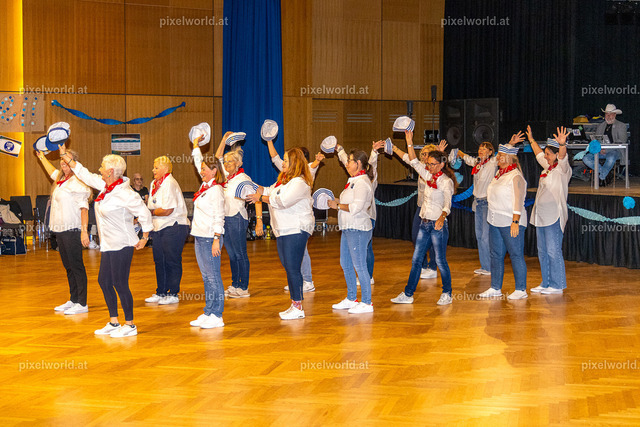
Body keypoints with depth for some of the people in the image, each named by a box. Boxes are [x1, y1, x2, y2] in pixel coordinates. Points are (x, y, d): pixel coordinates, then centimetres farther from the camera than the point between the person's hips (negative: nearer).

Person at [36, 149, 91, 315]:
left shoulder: (77, 182, -13)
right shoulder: (61, 179, 14)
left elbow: (83, 207, -18)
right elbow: (52, 171, 38)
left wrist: (84, 231, -24)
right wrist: (42, 157, 52)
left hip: (72, 230, -9)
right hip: (60, 230, 9)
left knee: (77, 266, -6)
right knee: (68, 267, 13)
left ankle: (82, 304, -2)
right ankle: (73, 300, 22)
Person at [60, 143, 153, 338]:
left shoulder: (124, 193, -19)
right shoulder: (105, 186, 7)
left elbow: (144, 214, -17)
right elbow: (84, 175, 20)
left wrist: (144, 238, -11)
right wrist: (65, 155, 23)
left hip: (121, 247, -10)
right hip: (109, 246, 10)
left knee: (120, 285, -4)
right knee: (104, 282, 13)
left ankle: (130, 325, 8)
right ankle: (113, 323, 24)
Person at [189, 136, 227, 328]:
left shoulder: (216, 190, -13)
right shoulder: (205, 185, 11)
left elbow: (219, 217, -16)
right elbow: (198, 163, 28)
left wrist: (216, 239, -20)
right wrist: (196, 146, 32)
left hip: (210, 238, -9)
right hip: (200, 237, 9)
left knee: (213, 276, -5)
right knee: (206, 276, 12)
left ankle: (216, 316, -2)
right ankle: (208, 313, 17)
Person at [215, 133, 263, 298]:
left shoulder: (243, 178, -12)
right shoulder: (227, 176, 9)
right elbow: (217, 157, 21)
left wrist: (259, 220, -24)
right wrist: (224, 139, 12)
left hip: (237, 218, -8)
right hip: (226, 218, 8)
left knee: (240, 254, -3)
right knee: (231, 254, 13)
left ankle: (244, 288, 1)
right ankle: (235, 285, 21)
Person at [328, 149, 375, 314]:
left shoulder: (362, 182, -17)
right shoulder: (354, 181, 15)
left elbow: (355, 207, -24)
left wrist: (338, 205, -13)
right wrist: (338, 202, 6)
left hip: (358, 230, -11)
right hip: (348, 229, 11)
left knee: (359, 266, -4)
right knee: (345, 264, 16)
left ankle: (367, 303, 4)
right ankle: (351, 299, 27)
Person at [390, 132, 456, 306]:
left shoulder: (446, 181, -12)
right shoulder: (429, 176, 9)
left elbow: (448, 203, -23)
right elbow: (414, 162, 12)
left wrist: (442, 217, -41)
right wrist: (409, 143, 3)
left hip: (438, 225, -7)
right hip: (424, 224, 8)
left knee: (440, 261, -1)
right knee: (416, 260, 8)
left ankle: (447, 294, 14)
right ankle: (408, 294, 11)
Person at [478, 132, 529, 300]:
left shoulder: (516, 177, -13)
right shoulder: (500, 173, 12)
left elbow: (518, 201, -18)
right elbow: (504, 155, 33)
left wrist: (515, 222, -23)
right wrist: (511, 144, 24)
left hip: (511, 222, -9)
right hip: (495, 222, 9)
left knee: (516, 255, -3)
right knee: (496, 255, 11)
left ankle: (521, 290, 3)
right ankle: (495, 288, 19)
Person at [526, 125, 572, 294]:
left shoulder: (562, 169, -8)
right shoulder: (548, 166, 15)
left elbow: (562, 157, -29)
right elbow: (538, 154, 32)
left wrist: (562, 144, -49)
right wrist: (531, 140, 44)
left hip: (554, 217, -9)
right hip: (541, 216, 9)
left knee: (553, 251, -7)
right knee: (542, 251, 13)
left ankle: (557, 285, 1)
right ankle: (546, 283, 21)